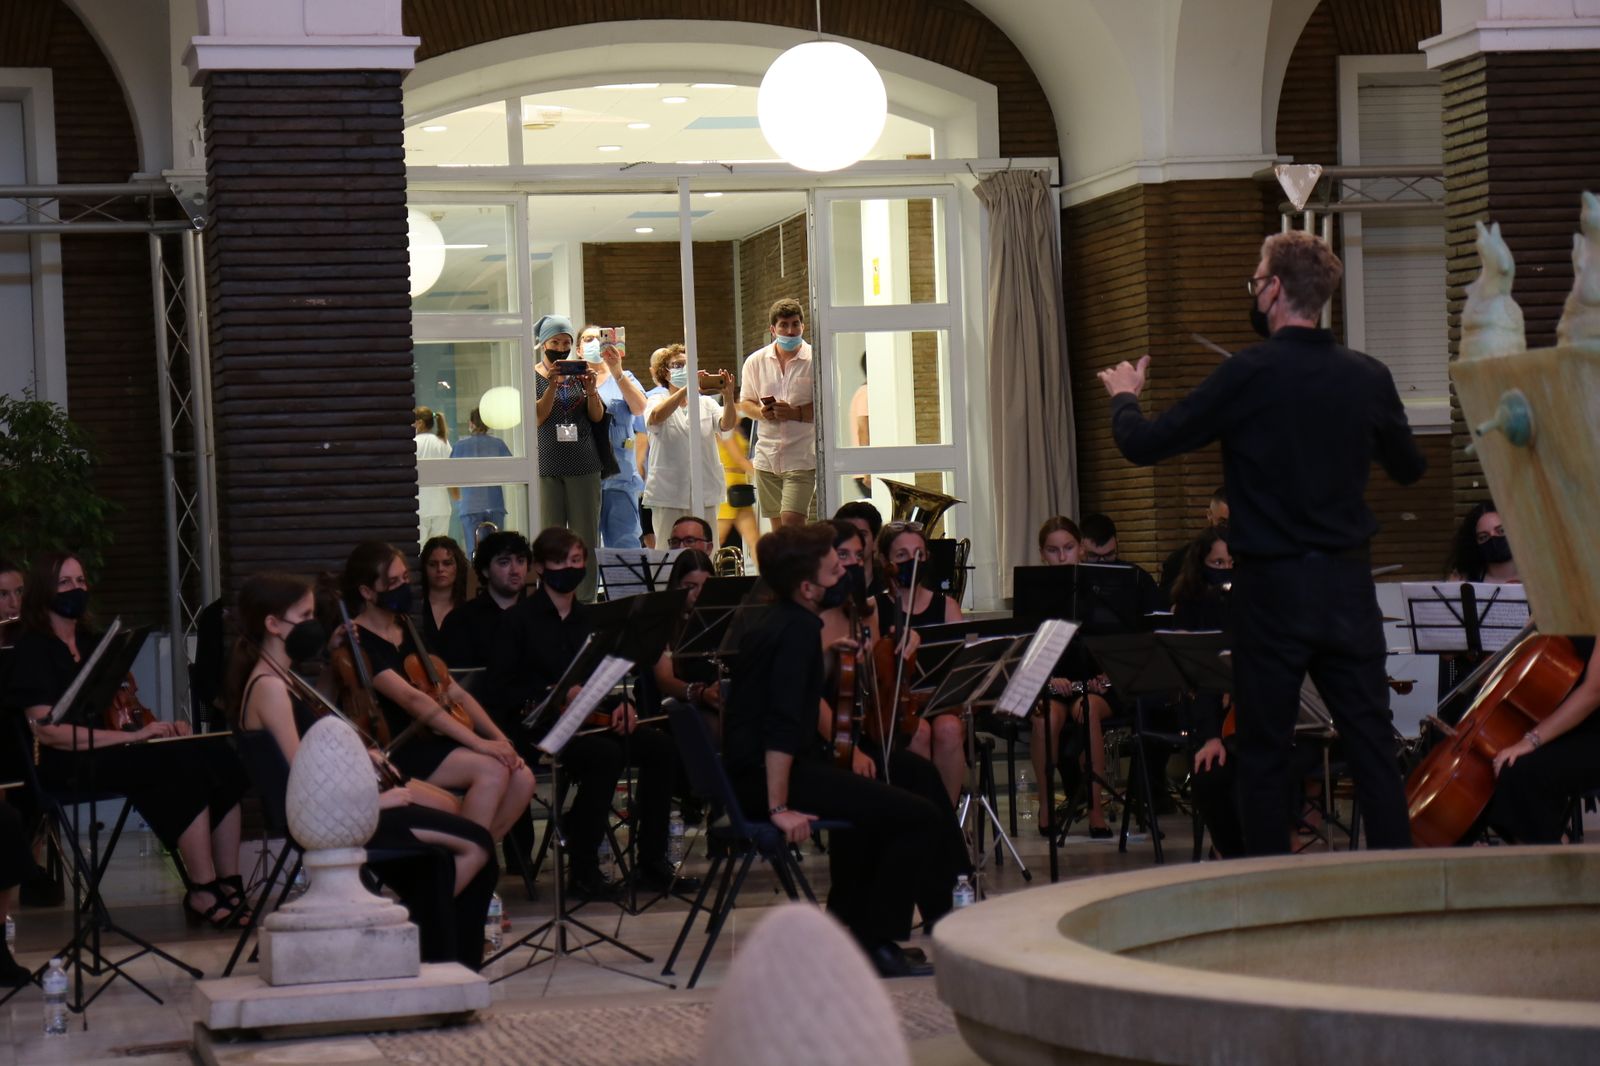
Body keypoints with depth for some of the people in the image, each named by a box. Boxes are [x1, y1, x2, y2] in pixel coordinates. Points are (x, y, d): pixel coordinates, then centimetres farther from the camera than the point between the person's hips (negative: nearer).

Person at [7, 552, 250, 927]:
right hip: (70, 765, -7)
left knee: (221, 759, -17)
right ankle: (203, 893, -25)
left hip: (114, 752, 7)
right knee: (186, 768, -30)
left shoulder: (91, 642, 20)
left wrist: (159, 727, 1)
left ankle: (229, 884, -19)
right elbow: (48, 731, -15)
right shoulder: (33, 650, -4)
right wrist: (130, 737, -18)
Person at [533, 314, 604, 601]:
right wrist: (552, 386, -21)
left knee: (586, 539, 0)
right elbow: (535, 418, -8)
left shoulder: (580, 373, 10)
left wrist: (591, 390, -14)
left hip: (583, 467, 2)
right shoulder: (532, 376, 3)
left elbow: (597, 416, 5)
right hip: (546, 468, -2)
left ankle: (585, 603, 2)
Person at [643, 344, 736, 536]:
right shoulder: (657, 403, 3)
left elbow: (726, 424, -6)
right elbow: (656, 416, -21)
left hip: (705, 495, 3)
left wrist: (728, 397, -27)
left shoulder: (706, 403, 11)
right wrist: (688, 388, -31)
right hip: (669, 495, -3)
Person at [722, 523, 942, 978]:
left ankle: (846, 924, 38)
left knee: (873, 800, 35)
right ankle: (876, 942, -10)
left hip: (747, 767, 11)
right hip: (767, 774, -11)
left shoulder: (775, 621, 15)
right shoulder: (799, 629, -17)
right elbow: (783, 723, -26)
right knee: (919, 818, -15)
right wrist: (779, 808, -28)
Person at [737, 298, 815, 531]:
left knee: (792, 520, -16)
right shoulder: (755, 361, 8)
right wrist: (762, 412, -6)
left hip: (801, 456, -4)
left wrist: (796, 413, -18)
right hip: (767, 456, 4)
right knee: (777, 527, 9)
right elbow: (744, 403, 15)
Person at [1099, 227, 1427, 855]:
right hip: (1349, 589, 4)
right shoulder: (1368, 378, -1)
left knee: (1265, 755, 5)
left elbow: (1143, 445, -8)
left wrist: (1124, 397, 13)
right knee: (1372, 746, 7)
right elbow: (1409, 468, 15)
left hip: (1272, 589, -3)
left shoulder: (1249, 375, -14)